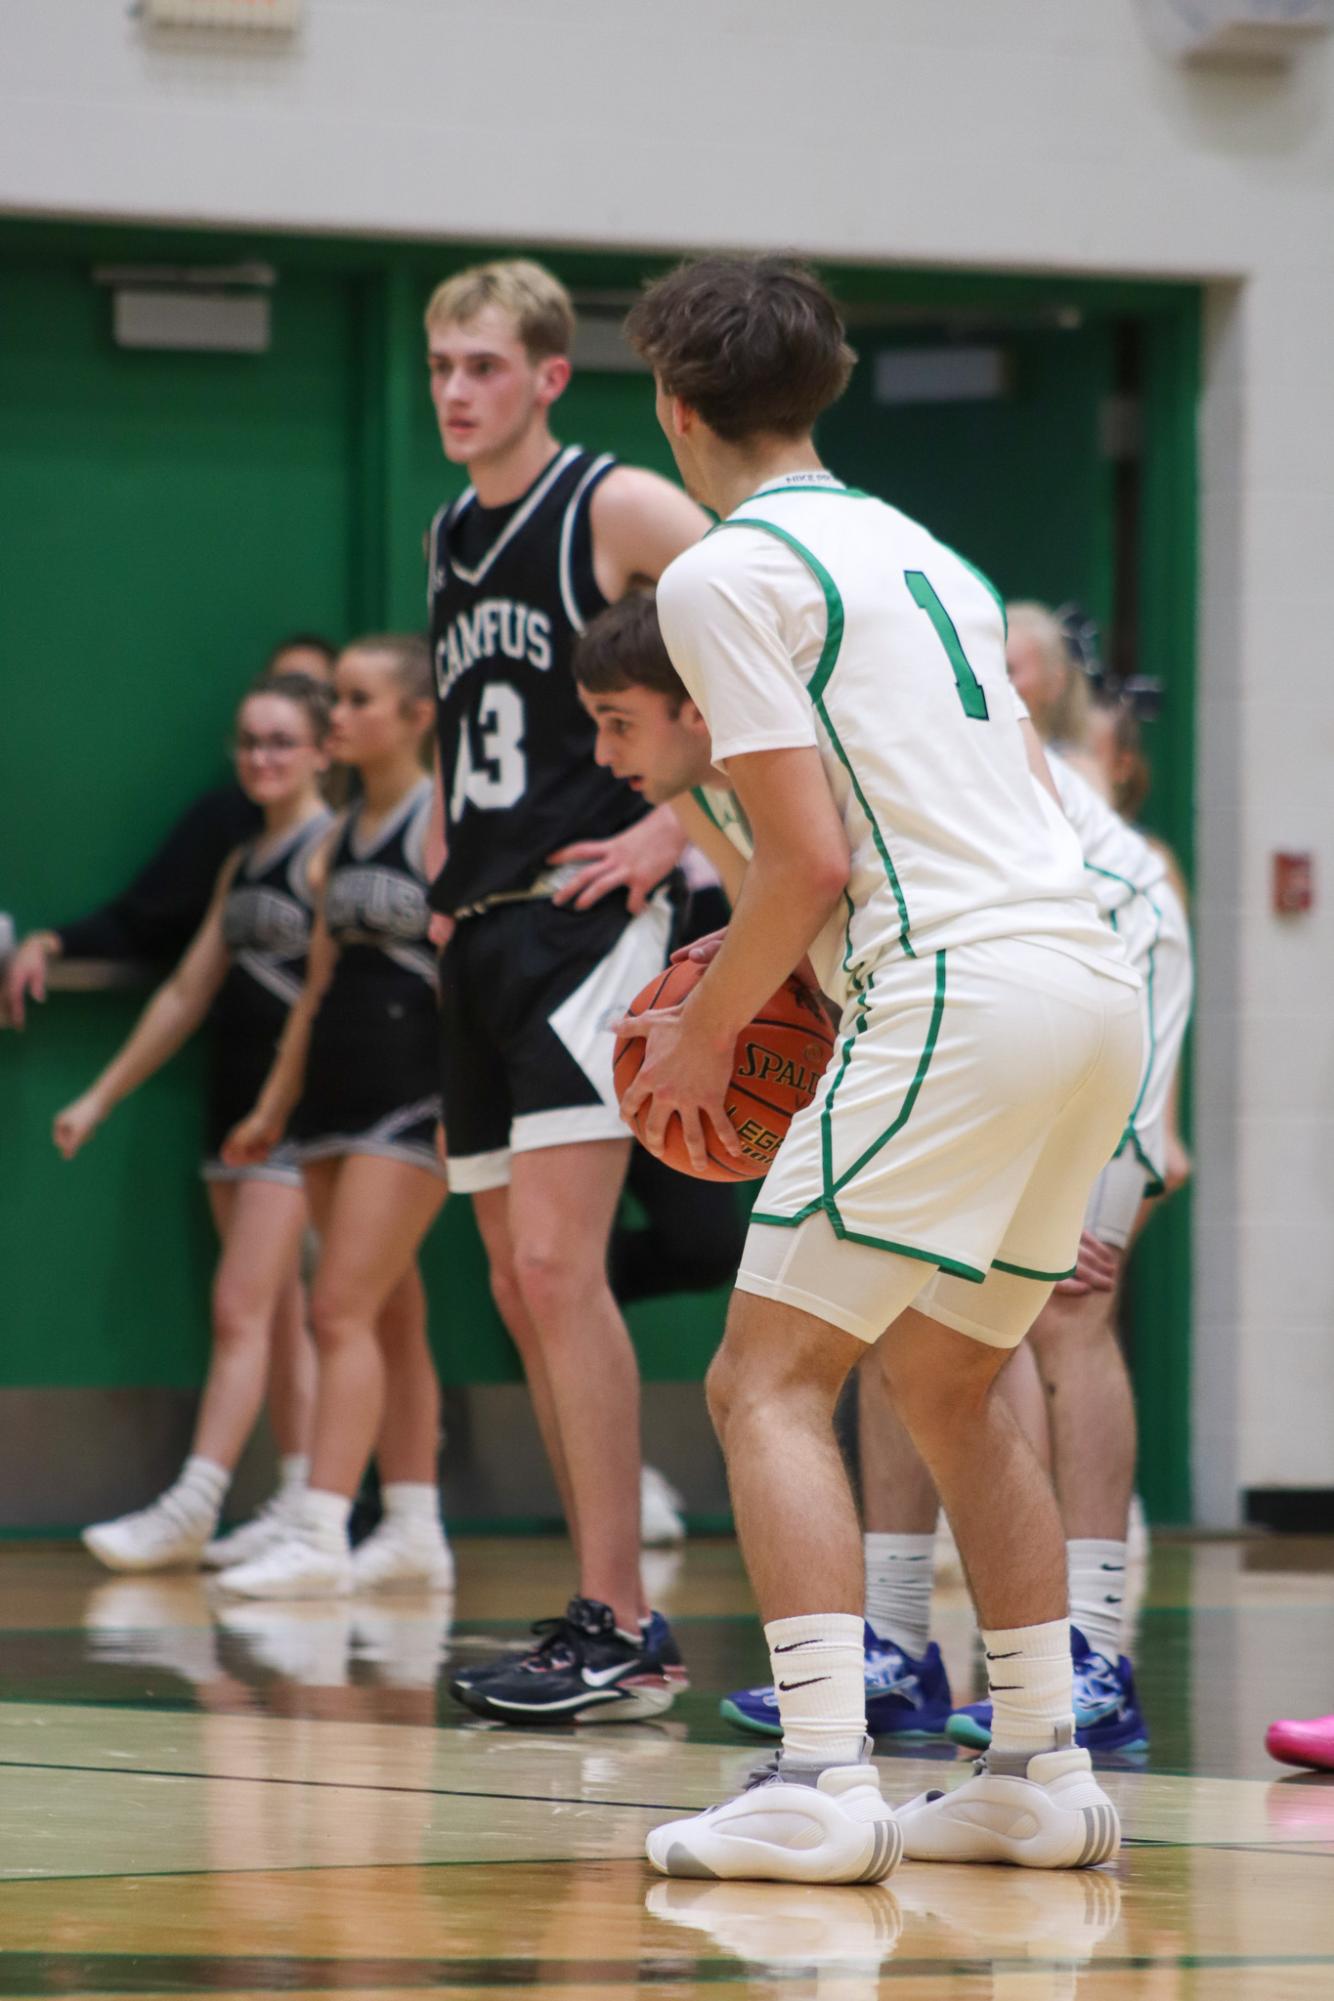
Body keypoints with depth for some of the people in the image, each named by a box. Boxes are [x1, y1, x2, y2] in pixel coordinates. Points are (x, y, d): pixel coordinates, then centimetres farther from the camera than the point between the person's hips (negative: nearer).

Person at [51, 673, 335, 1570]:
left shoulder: (330, 851, -9)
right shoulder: (242, 864, 16)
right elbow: (188, 994, 21)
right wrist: (99, 1098, 22)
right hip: (237, 1096, 8)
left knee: (242, 1310, -11)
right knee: (280, 1318, 9)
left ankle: (190, 1508, -13)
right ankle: (303, 1507, 13)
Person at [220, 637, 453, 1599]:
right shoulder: (343, 838, 15)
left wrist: (464, 1103, -21)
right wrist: (273, 1108, 19)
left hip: (413, 1097, -8)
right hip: (336, 1091, 8)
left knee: (344, 1311, -14)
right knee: (390, 1316, 10)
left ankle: (322, 1536, -18)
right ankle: (415, 1533, 15)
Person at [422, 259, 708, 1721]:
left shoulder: (620, 509, -7)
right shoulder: (447, 538, 16)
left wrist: (674, 824, -15)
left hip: (588, 923, -8)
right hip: (478, 940, 8)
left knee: (557, 1267, -16)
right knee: (521, 1288, 8)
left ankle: (621, 1631, -16)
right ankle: (608, 1620, 14)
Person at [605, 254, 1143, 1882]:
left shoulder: (724, 575, -4)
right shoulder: (923, 554, 22)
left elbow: (811, 859, -11)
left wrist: (706, 1033, 3)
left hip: (958, 1000, -9)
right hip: (1092, 975, 9)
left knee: (767, 1382, -6)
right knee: (946, 1380, 21)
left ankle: (822, 1781, -17)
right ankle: (1044, 1770, 20)